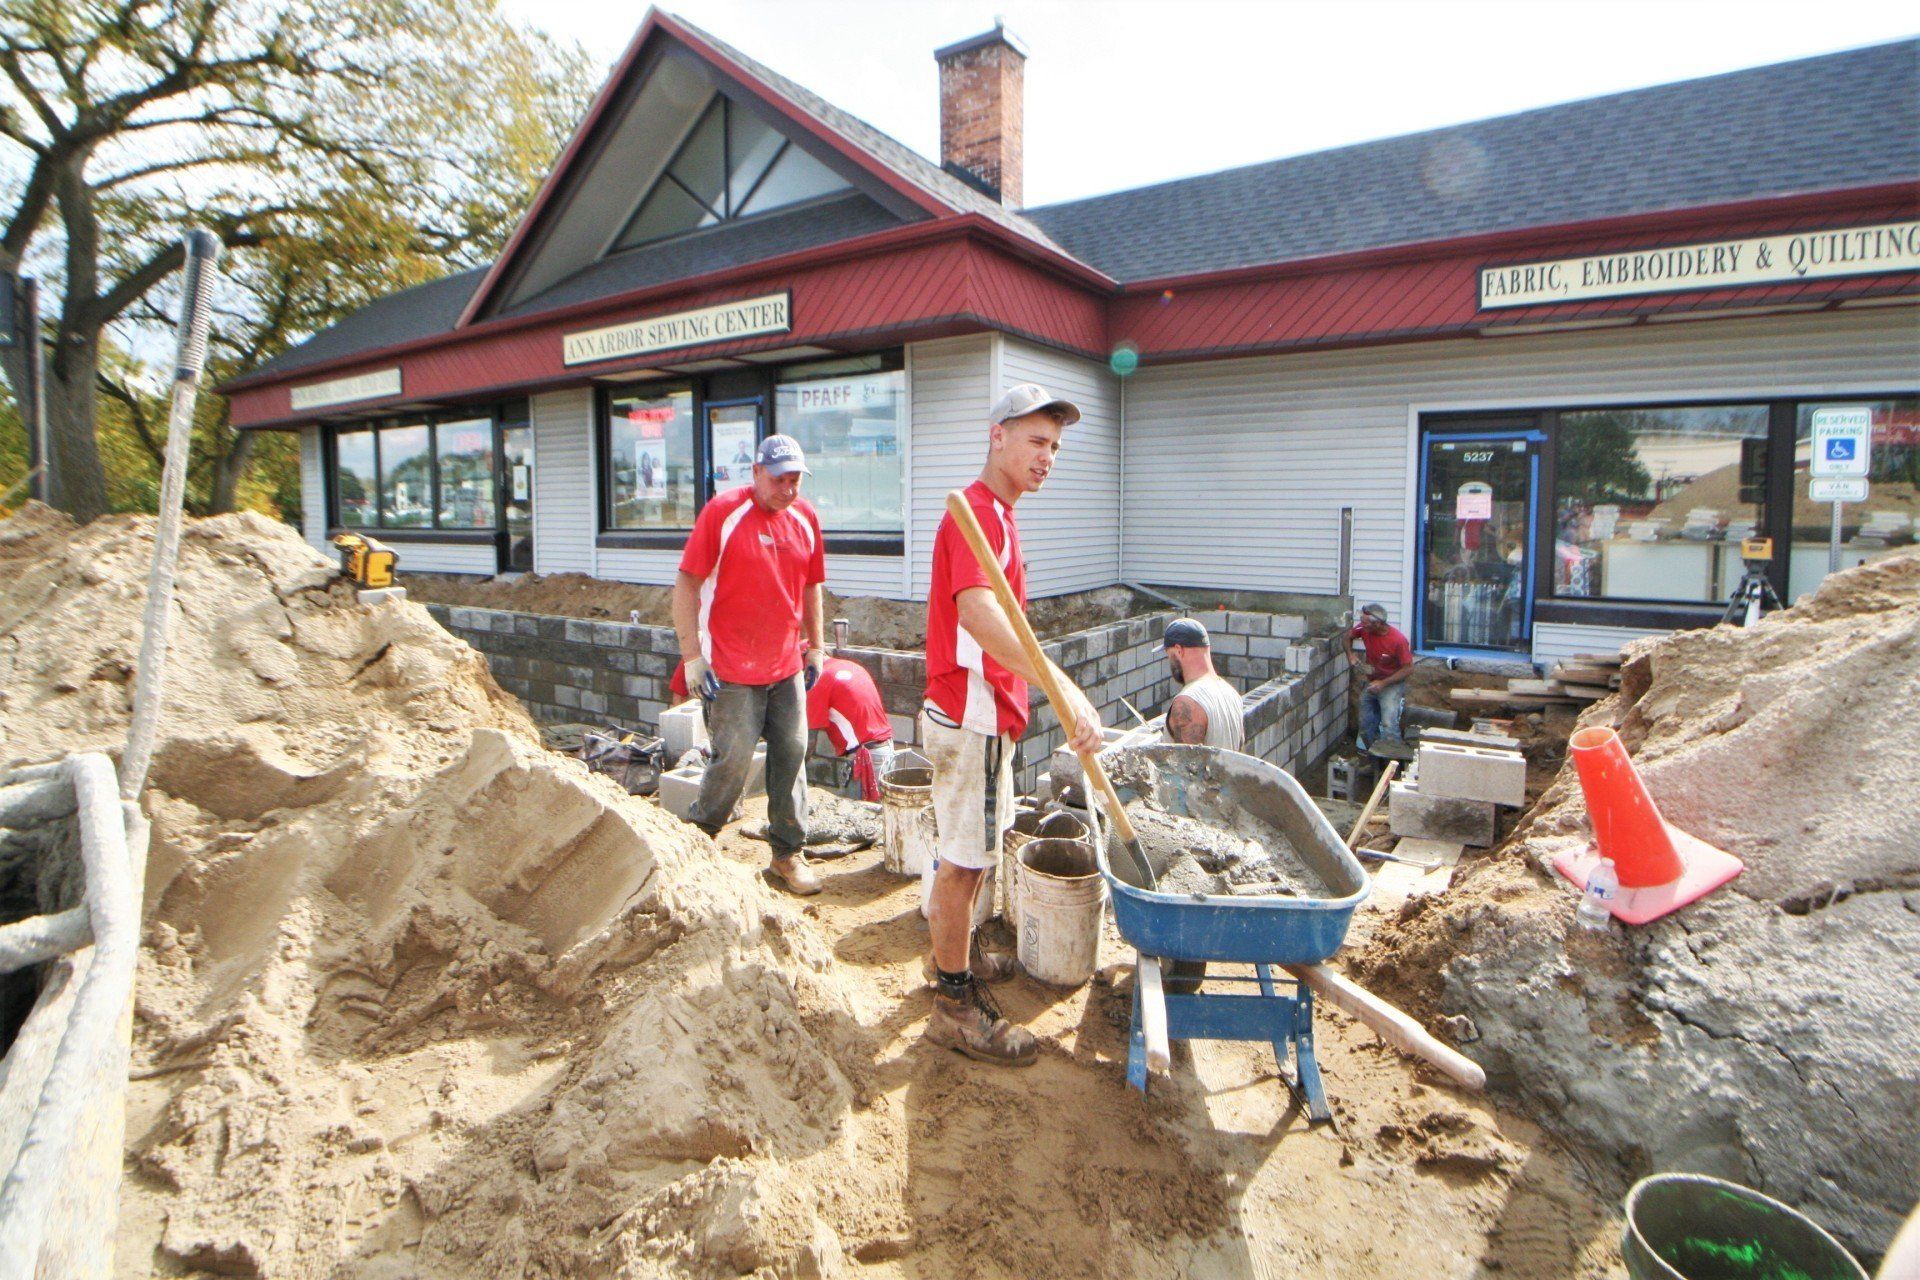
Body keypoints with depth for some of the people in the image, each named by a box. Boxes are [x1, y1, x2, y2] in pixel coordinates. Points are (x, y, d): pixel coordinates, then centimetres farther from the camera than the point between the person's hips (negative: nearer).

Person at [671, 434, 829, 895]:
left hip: (788, 667, 6)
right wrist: (692, 654, -14)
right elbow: (686, 584, -10)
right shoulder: (723, 512, -10)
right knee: (734, 761, -2)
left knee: (792, 756, 9)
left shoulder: (805, 518, 7)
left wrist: (815, 646, 17)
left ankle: (788, 855, 22)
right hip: (733, 670, -5)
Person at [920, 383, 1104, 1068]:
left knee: (970, 849, 22)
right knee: (965, 857, 0)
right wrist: (1065, 688, -46)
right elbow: (977, 611, -37)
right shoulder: (977, 511, -19)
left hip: (982, 712, 10)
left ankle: (953, 953, 40)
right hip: (970, 716, -10)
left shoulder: (996, 513, 15)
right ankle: (955, 1005, 13)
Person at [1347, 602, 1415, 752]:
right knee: (1366, 723, 16)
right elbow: (1349, 636, 10)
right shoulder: (1364, 629, -13)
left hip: (1392, 684, -6)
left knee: (1388, 725, -19)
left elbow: (1408, 669, -20)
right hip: (1371, 683, 6)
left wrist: (1383, 683, -24)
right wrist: (1350, 655, -8)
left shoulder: (1398, 640, -27)